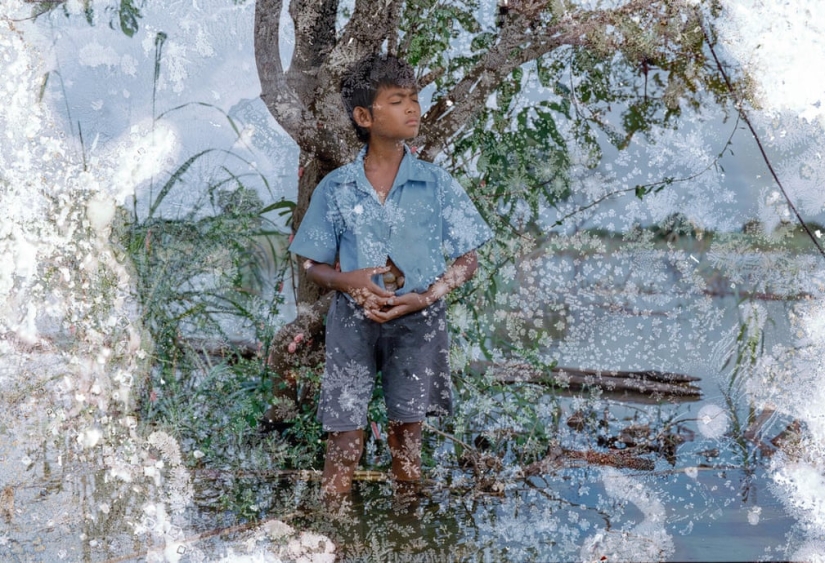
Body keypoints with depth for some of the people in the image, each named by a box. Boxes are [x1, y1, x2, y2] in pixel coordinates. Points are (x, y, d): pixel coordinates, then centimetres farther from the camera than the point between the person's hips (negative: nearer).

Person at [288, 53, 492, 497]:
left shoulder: (436, 184, 1)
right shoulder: (335, 189, 2)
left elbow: (467, 260, 4)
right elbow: (313, 265, 8)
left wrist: (424, 298, -12)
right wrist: (349, 281, -14)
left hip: (418, 319, 0)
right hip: (353, 319, 0)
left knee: (406, 436, 4)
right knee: (343, 440, -2)